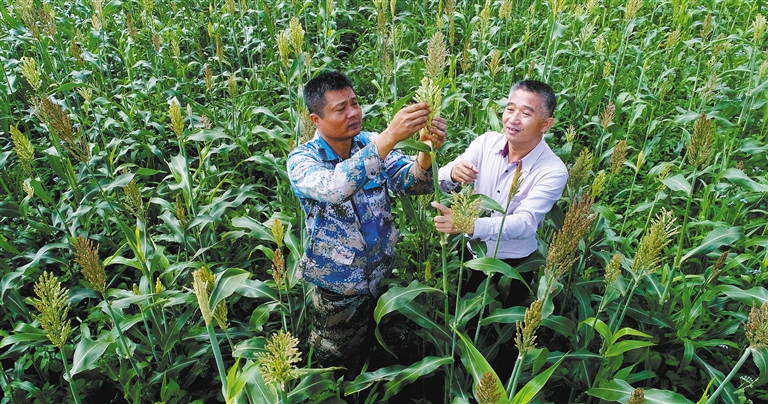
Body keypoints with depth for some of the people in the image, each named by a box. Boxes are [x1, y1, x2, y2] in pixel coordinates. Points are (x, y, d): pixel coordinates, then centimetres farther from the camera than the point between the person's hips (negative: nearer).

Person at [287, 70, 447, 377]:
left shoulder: (372, 144, -7)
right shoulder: (302, 160, -20)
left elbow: (413, 183, -18)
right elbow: (334, 188, -42)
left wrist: (426, 149, -40)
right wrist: (389, 137, -50)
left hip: (381, 275, 4)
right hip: (337, 286, -4)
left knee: (372, 355, 25)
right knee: (336, 364, 19)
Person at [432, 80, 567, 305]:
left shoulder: (553, 171, -22)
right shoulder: (486, 142, -11)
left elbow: (526, 223, -33)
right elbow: (438, 183, -12)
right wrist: (453, 173, -37)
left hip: (512, 266, -3)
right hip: (469, 252, 4)